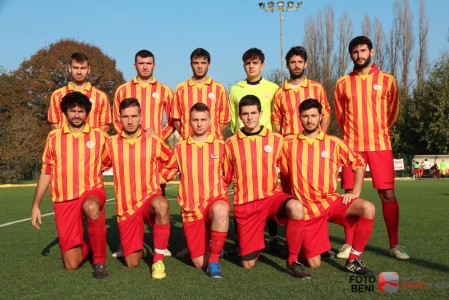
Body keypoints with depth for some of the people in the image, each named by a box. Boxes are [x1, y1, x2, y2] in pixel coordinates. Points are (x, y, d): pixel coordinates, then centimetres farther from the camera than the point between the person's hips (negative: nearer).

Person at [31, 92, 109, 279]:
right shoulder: (54, 137, 7)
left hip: (92, 192, -1)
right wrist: (35, 205, 8)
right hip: (64, 200, 2)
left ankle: (99, 261, -23)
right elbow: (45, 173, 11)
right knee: (72, 264, -3)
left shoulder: (99, 136, 3)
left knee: (91, 207, -42)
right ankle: (85, 246, 34)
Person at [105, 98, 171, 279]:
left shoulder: (153, 142, -3)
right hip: (126, 207, 2)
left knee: (161, 204, -41)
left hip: (149, 198, -2)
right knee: (132, 263, 1)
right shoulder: (111, 144, 0)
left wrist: (159, 180, 6)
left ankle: (158, 260, -25)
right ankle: (138, 246, 39)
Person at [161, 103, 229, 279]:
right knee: (200, 263, -3)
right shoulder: (180, 148, 7)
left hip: (215, 200, -2)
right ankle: (209, 244, 34)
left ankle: (214, 260, -20)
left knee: (220, 211, -41)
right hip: (191, 210, 2)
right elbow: (164, 174, 14)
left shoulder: (220, 146, 4)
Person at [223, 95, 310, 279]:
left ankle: (293, 261, -18)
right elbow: (225, 178, 12)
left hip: (272, 196, 0)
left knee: (295, 207, -36)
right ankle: (254, 246, 37)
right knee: (248, 263, -1)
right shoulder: (231, 144, 4)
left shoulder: (276, 140, 2)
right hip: (245, 204, 1)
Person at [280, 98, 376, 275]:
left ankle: (353, 260, -13)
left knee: (367, 208, -29)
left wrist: (355, 192, 0)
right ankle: (304, 244, 30)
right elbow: (284, 174, 10)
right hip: (306, 207, -1)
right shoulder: (289, 145, 2)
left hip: (331, 201, 1)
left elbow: (359, 164, 11)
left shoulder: (334, 143, 3)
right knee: (314, 264, -6)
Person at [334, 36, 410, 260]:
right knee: (351, 194, 2)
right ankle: (349, 244, 11)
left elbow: (393, 113, 12)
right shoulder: (342, 84, 8)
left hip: (380, 144, -1)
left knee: (388, 194, -2)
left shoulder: (387, 80, 5)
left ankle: (394, 245, 7)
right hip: (352, 145, 1)